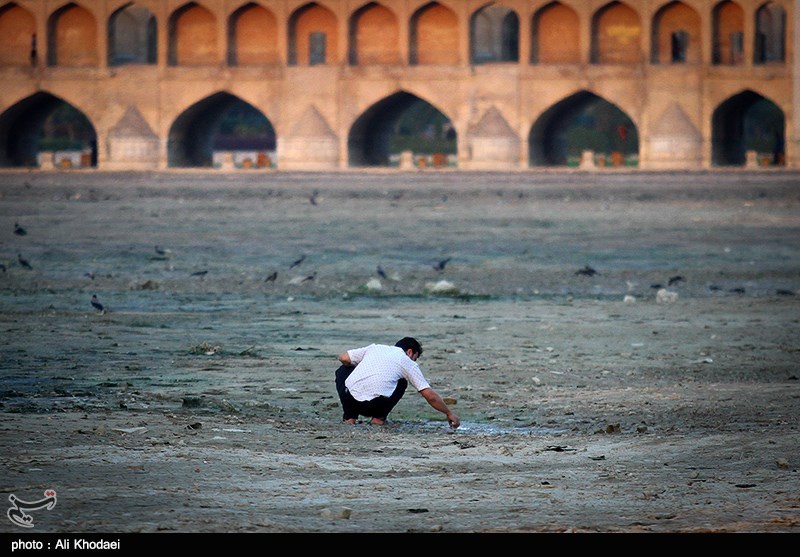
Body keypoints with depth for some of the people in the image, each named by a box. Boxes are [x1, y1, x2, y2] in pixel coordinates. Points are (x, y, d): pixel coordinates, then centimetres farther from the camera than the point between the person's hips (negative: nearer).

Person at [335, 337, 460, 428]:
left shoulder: (375, 348, 22)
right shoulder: (409, 363, 15)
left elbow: (344, 358, 17)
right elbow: (430, 396, 12)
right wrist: (449, 414, 24)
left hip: (349, 398, 1)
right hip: (375, 405, -1)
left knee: (343, 370, 34)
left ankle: (349, 417, 23)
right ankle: (378, 418, 17)